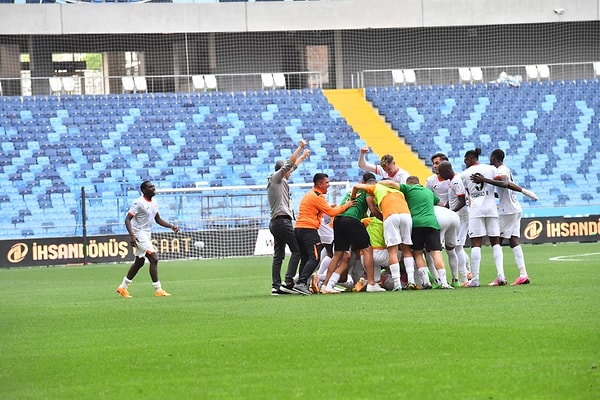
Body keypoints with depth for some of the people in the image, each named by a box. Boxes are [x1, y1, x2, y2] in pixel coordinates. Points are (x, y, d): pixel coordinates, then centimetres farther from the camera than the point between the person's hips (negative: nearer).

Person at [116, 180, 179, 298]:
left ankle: (123, 287, 26)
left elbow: (158, 219, 16)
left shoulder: (153, 201, 9)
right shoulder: (139, 203, -18)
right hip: (139, 234, -10)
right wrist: (132, 235, -30)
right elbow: (127, 219, -19)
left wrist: (171, 226, 2)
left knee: (139, 262, 15)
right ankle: (158, 290, -12)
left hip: (147, 235, 10)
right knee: (154, 259, -15)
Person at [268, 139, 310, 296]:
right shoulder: (276, 177, -1)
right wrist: (300, 147, -6)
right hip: (282, 220, -10)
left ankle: (276, 286, 0)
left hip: (274, 222, 10)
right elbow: (289, 164, -10)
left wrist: (303, 157, 46)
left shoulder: (278, 180, 23)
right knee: (296, 251, -10)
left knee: (278, 255, 5)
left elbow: (293, 166, 36)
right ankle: (289, 282, -19)